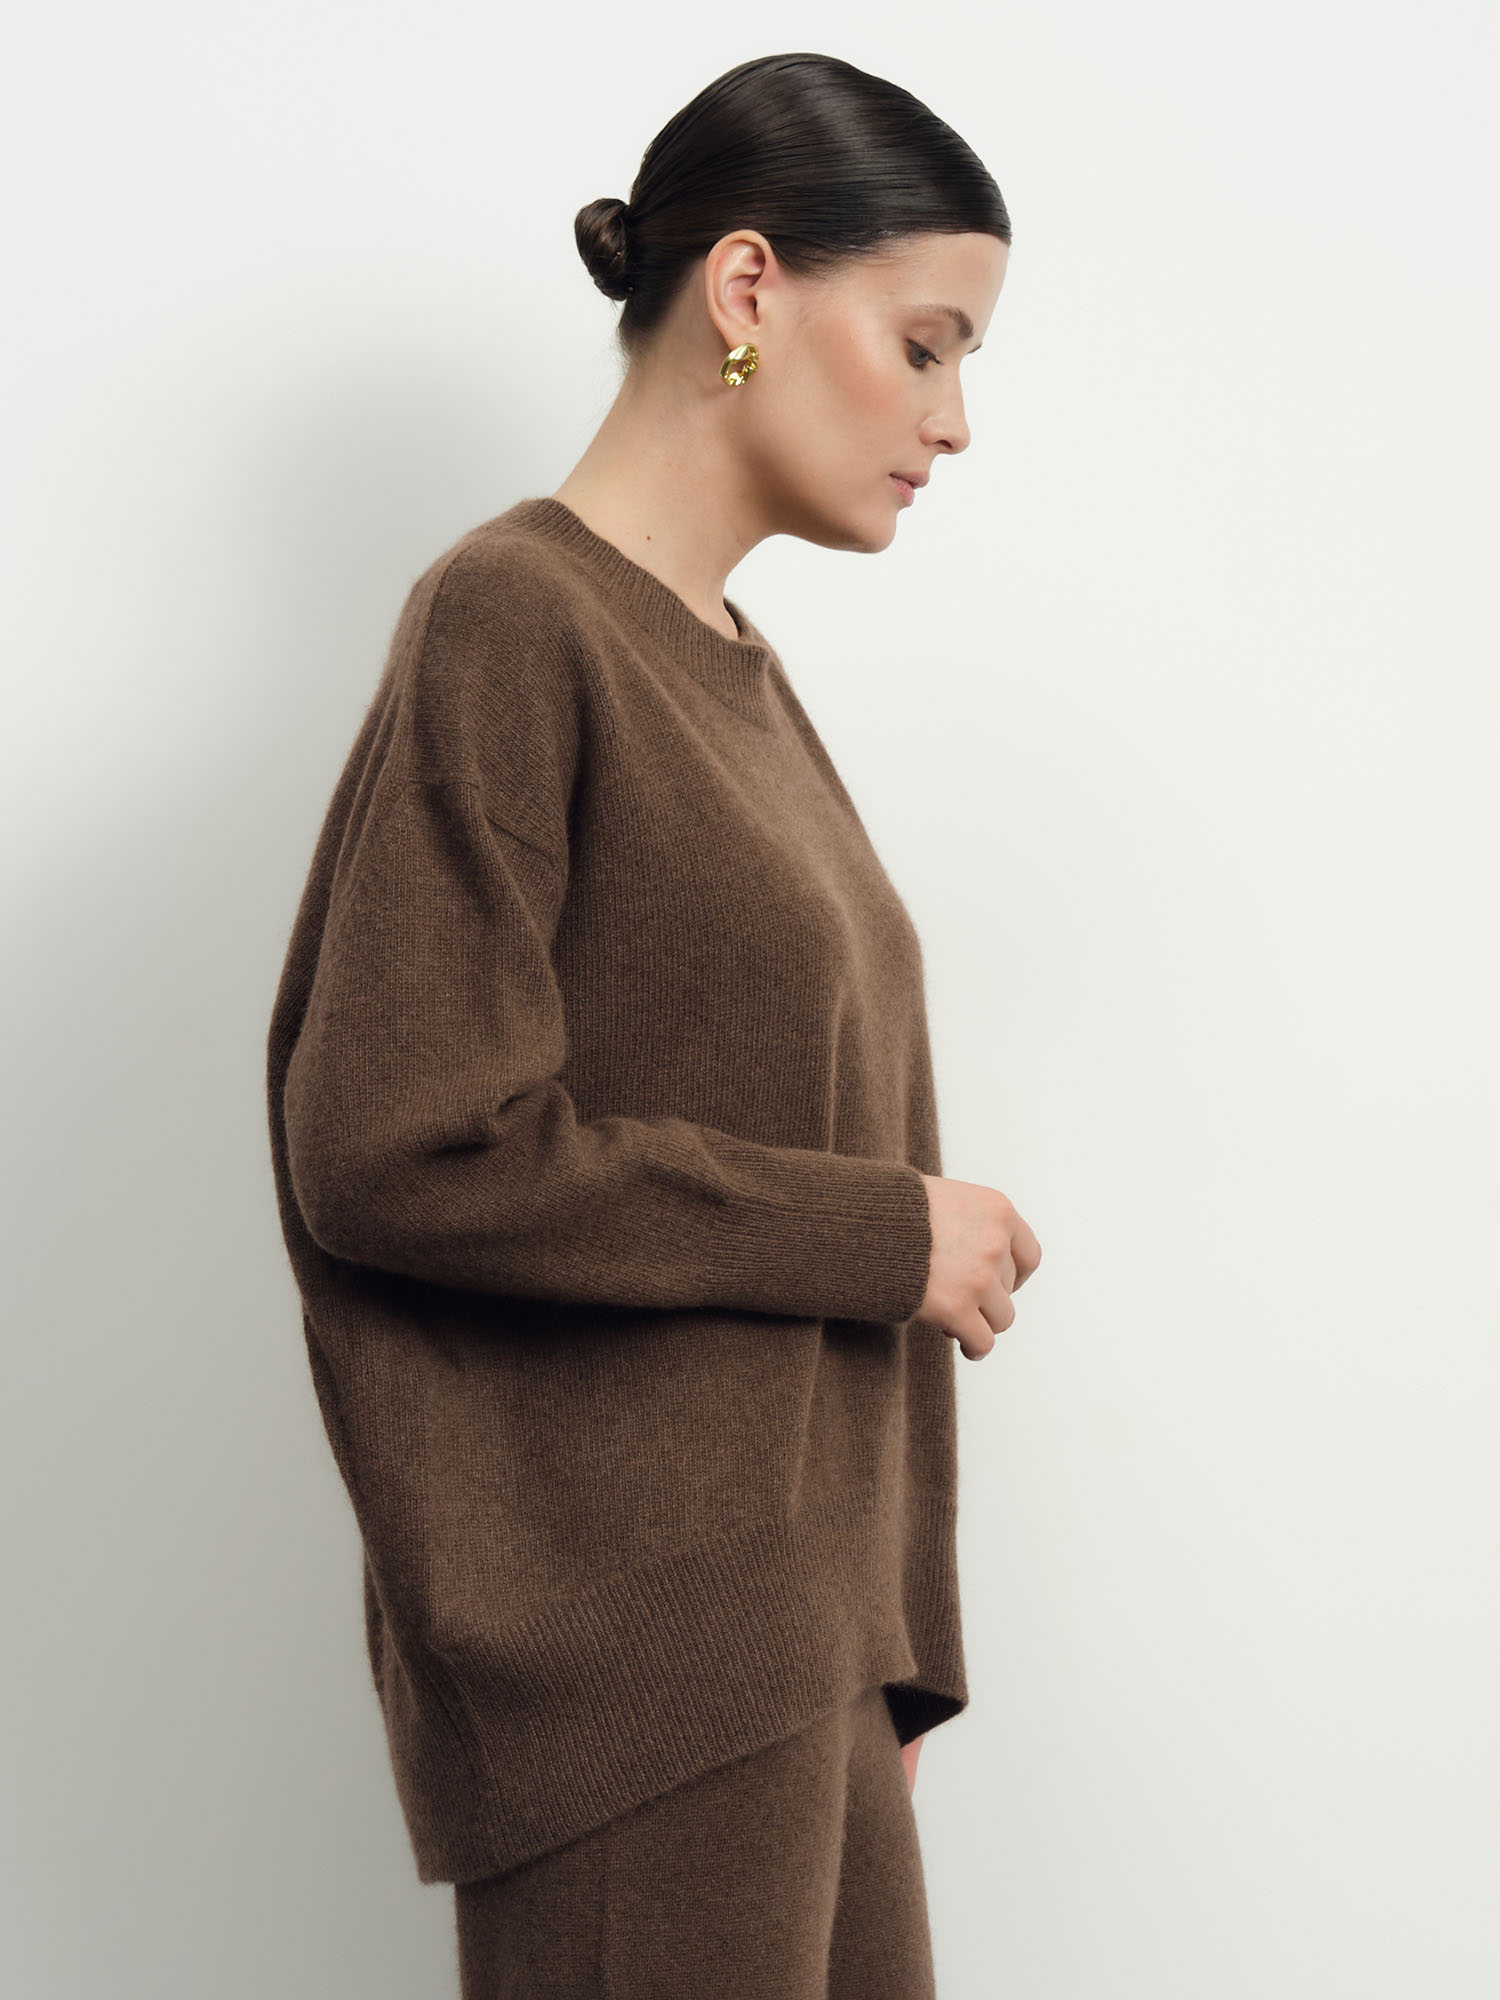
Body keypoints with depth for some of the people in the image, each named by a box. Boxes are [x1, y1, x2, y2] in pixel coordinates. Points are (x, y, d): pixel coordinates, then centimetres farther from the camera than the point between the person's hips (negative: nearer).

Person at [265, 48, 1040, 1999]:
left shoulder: (740, 674, 14)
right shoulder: (510, 628, -11)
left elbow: (800, 1134, 13)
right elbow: (394, 1150, -18)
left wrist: (890, 1645, 11)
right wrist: (875, 1233, -12)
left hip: (797, 1612, 8)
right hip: (629, 1639, -8)